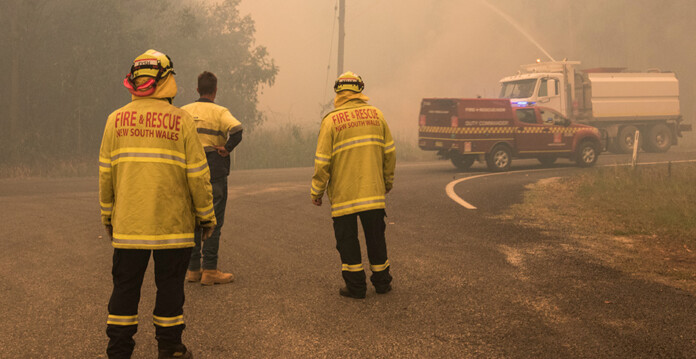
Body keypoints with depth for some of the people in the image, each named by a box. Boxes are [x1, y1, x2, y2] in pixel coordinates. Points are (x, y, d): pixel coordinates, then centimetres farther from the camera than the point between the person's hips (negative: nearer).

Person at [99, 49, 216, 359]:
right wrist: (206, 215, 5)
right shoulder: (181, 120, -7)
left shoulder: (116, 120, 1)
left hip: (127, 225, 2)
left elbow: (106, 174, 4)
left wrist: (107, 216, 16)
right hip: (173, 225, -2)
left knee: (126, 286, 11)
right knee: (169, 285, 9)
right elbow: (198, 174, -6)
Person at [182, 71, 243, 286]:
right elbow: (236, 130, -25)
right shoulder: (219, 112, -8)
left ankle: (193, 269, 15)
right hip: (214, 174, -5)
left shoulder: (184, 112, 7)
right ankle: (209, 270, 0)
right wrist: (227, 148, -12)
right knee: (213, 222, 0)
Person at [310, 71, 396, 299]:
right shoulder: (376, 114, 4)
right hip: (374, 192, 3)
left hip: (343, 194, -3)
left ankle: (356, 286, 10)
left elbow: (322, 161, -7)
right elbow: (389, 152, 8)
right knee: (376, 237, 14)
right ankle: (382, 282, 24)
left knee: (347, 239, 7)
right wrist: (388, 181, 22)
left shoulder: (331, 120, -6)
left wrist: (317, 192, 3)